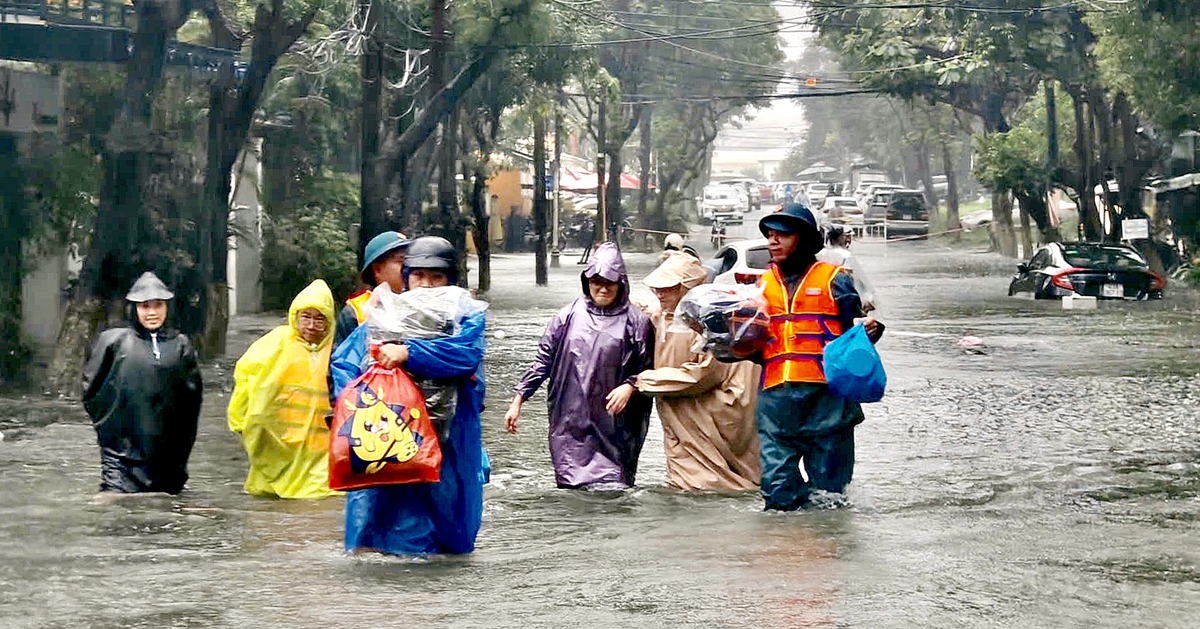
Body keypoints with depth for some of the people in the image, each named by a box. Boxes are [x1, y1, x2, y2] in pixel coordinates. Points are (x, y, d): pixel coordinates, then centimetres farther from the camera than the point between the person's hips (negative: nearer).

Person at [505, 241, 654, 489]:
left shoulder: (635, 322, 1)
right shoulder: (569, 317, 7)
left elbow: (647, 368, 5)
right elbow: (543, 360, 11)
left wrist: (630, 386, -14)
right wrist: (518, 400, 8)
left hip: (612, 428, -2)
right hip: (570, 426, 2)